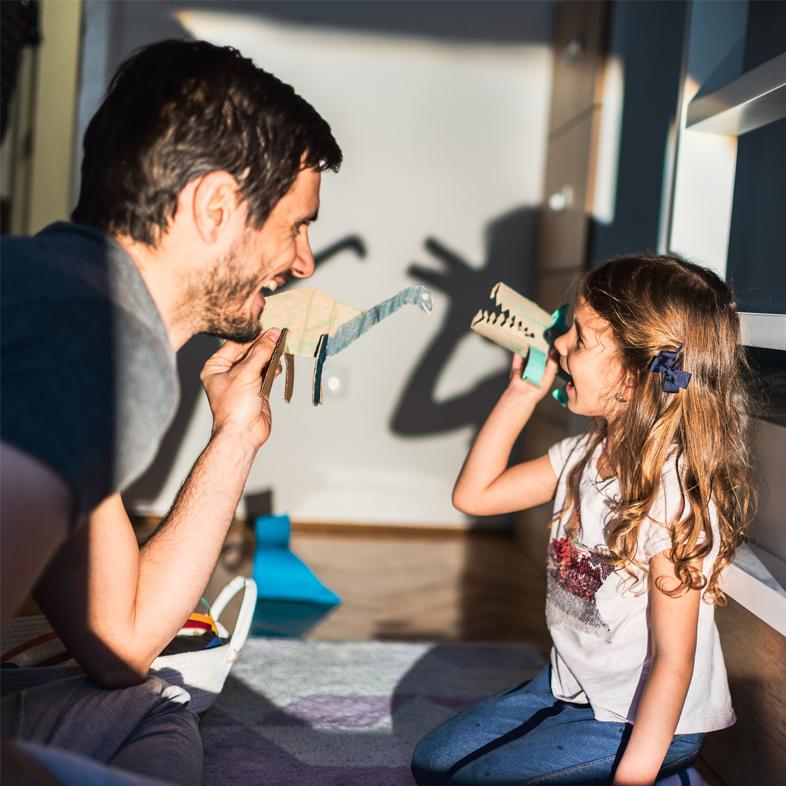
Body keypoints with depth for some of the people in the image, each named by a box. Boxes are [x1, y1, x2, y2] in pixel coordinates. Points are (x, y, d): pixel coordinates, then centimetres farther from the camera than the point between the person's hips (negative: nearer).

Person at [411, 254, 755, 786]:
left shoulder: (674, 495, -28)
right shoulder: (584, 454, -4)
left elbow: (673, 659, -25)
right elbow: (475, 494, 4)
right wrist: (522, 392, -3)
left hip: (644, 721, -8)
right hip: (571, 687, 8)